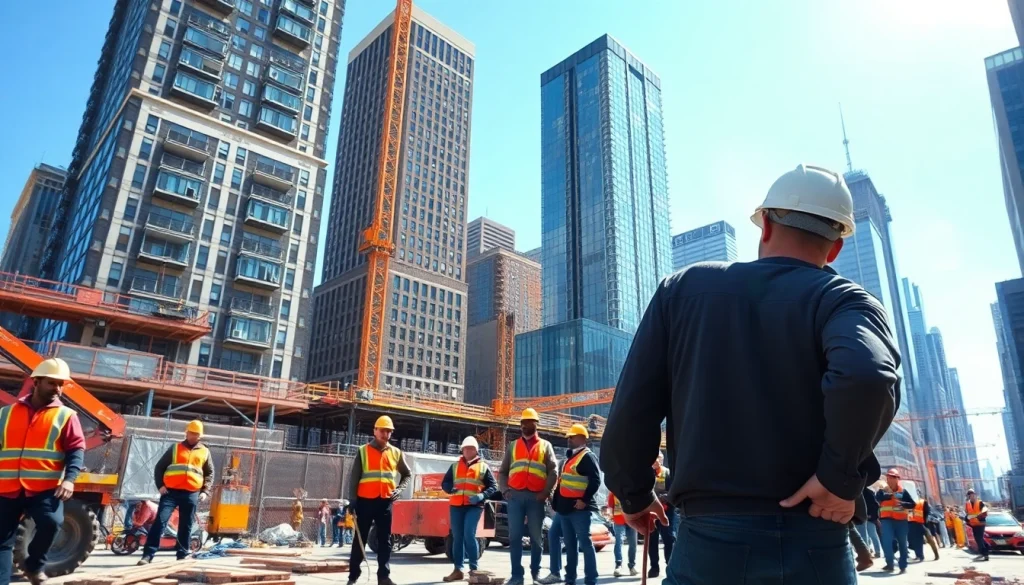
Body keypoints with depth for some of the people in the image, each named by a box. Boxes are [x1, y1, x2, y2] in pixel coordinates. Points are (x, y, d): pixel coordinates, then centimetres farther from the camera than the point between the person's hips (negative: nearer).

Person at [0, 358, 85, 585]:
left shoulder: (65, 415, 4)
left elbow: (76, 450, -2)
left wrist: (69, 478, -17)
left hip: (45, 488, -3)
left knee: (51, 521, -23)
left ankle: (33, 565, 3)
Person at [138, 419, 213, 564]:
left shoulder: (204, 452, 13)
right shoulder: (175, 448, 10)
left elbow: (210, 474, 16)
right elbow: (160, 467, 9)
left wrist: (205, 491, 5)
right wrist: (160, 485, -3)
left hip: (192, 494, 1)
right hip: (171, 492, -1)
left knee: (186, 526, 6)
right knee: (160, 522, -9)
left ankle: (183, 555, 15)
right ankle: (148, 555, -6)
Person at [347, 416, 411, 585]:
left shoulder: (396, 453, 9)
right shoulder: (363, 451, 2)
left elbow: (407, 474, 18)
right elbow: (354, 477, 0)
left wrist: (399, 489, 0)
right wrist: (352, 500, -7)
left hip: (385, 501, 2)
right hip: (365, 500, -2)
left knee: (385, 540, 4)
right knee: (360, 539, 5)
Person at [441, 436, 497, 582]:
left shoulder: (483, 467, 9)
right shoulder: (455, 466, 17)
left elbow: (493, 486, 5)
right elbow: (444, 483, 16)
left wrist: (482, 496, -13)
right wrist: (451, 489, -7)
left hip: (474, 506, -3)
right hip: (456, 505, 4)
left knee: (469, 535, -15)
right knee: (457, 537, 5)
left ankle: (473, 568, -3)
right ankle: (458, 570, 13)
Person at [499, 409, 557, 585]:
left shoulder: (545, 445, 13)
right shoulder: (513, 446, 18)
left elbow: (553, 471, 3)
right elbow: (503, 472, 14)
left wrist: (546, 492, -9)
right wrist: (505, 490, -2)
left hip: (536, 497, -1)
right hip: (515, 496, 1)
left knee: (536, 537, 5)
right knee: (514, 536, -1)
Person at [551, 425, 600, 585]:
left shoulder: (587, 456, -7)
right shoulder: (569, 457, 21)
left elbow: (595, 480, -16)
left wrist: (585, 500, -21)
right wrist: (557, 502, 21)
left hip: (579, 508, -9)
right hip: (565, 507, 9)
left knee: (585, 543, -7)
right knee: (570, 544, 13)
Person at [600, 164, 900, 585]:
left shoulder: (683, 287, 3)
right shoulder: (843, 299, -2)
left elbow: (631, 411, -2)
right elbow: (868, 376, -27)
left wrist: (634, 494, 13)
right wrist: (842, 477, -12)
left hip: (706, 542, 1)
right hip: (811, 548, 0)